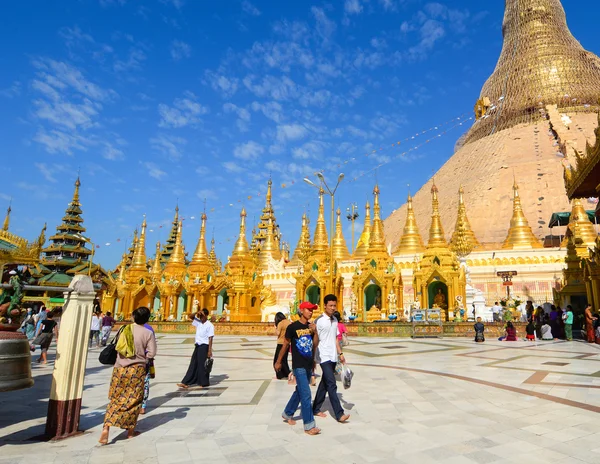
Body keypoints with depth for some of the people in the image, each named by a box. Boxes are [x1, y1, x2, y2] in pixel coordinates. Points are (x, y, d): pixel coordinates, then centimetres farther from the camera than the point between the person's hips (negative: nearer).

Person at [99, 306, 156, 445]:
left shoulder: (125, 329, -1)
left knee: (115, 400, 11)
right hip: (137, 370, -2)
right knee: (134, 401, 12)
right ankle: (130, 430, 21)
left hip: (120, 368, 3)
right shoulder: (148, 333, -10)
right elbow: (152, 353, -12)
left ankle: (106, 428, -2)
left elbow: (117, 347, 5)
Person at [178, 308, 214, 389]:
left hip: (204, 346, -7)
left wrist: (210, 350, -17)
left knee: (202, 365, -1)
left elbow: (210, 339, -14)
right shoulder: (198, 322, 8)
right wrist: (197, 313, -7)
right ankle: (186, 382, 13)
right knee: (193, 365, 10)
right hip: (198, 345, 7)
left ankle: (204, 382, 13)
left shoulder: (209, 325, -11)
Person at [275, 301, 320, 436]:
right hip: (298, 366, -7)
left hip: (309, 365, 7)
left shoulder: (310, 327, 4)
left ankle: (287, 414, 38)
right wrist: (278, 362, 5)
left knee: (299, 391, 19)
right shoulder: (293, 327, -12)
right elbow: (285, 345, -3)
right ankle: (309, 426, 2)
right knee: (306, 395, -7)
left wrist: (315, 332, -11)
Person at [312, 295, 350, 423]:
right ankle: (339, 414, -5)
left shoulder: (335, 320, 10)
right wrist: (313, 358, -9)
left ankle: (316, 409, 27)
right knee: (332, 385, -9)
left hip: (333, 357, 7)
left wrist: (340, 353, 12)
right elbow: (315, 341, -10)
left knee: (324, 383, 15)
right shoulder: (319, 321, -12)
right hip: (324, 357, -7)